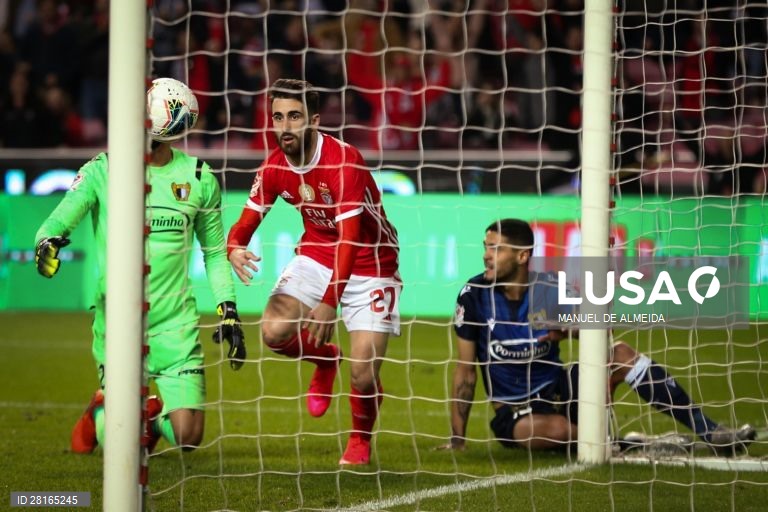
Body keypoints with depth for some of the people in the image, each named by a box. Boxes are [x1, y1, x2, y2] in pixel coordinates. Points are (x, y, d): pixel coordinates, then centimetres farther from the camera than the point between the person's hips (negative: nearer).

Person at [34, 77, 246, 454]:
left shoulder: (199, 178, 2)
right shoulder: (102, 171, -4)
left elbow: (214, 251, 14)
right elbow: (57, 222, -5)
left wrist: (228, 310, 8)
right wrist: (46, 242, -28)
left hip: (174, 322, 1)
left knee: (187, 438, -6)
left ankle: (153, 415, 32)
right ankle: (100, 410, 35)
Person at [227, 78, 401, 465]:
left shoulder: (343, 161, -27)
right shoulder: (274, 166, -8)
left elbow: (349, 240, -32)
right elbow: (247, 220, -3)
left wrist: (330, 302, -41)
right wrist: (235, 248, -29)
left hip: (368, 263, -5)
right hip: (315, 256, 5)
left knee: (364, 373, -14)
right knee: (274, 331, -21)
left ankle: (361, 440, 20)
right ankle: (325, 358, 15)